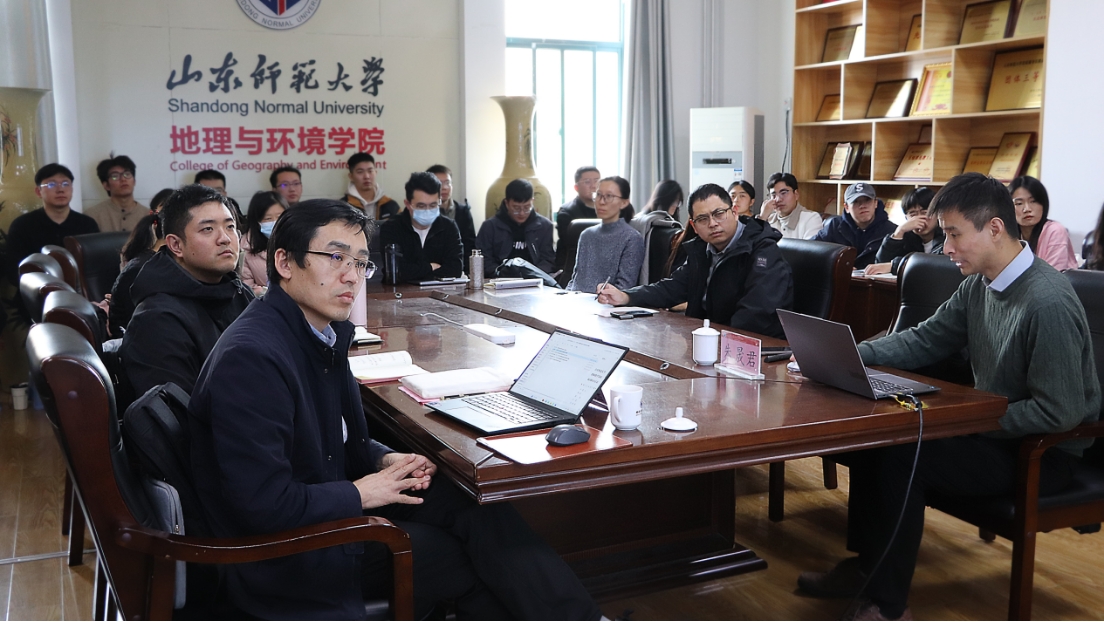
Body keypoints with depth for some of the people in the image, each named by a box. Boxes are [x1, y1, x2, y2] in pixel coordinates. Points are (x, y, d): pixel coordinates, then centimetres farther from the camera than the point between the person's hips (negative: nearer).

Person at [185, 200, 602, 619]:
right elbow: (263, 504, -28)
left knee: (473, 502, -6)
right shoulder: (250, 357, -26)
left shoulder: (326, 330, 3)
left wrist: (385, 460, -1)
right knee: (474, 558, -8)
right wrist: (360, 493, -17)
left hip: (337, 502, 8)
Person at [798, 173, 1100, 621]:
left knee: (899, 456, -22)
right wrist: (847, 355, -5)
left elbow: (1060, 412, -27)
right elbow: (924, 340, 8)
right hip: (992, 428, 9)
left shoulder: (1048, 303, -26)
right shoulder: (980, 285, 1)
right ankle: (866, 565, 12)